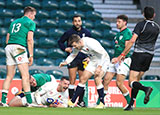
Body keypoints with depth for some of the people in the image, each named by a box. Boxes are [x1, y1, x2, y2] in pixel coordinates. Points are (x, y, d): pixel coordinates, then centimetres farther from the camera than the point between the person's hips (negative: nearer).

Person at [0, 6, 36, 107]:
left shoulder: (14, 22, 27)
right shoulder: (30, 22, 6)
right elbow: (29, 39, -5)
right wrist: (31, 56, -4)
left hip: (9, 47, 7)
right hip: (19, 47, -7)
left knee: (10, 76, 10)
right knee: (25, 75, -11)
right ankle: (29, 101, -18)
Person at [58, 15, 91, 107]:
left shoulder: (87, 33, 7)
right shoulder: (69, 33, 2)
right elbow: (60, 42, 13)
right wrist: (65, 48, -4)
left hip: (83, 59, 2)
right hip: (72, 58, -2)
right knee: (72, 80, -8)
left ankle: (81, 100, 15)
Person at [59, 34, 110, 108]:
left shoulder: (91, 43, -32)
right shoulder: (77, 46, -7)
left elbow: (103, 54, -28)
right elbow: (73, 54, 14)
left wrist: (99, 67, -33)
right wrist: (66, 62, -3)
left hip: (103, 60, -7)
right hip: (93, 61, 7)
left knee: (97, 78, -26)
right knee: (82, 79, 2)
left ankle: (102, 103, -18)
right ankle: (72, 102, 8)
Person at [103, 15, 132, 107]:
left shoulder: (127, 32, -9)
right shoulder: (119, 33, 19)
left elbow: (127, 48, -18)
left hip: (124, 60, -9)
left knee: (119, 83, -12)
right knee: (106, 80, 3)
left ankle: (130, 103, 0)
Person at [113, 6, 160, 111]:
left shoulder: (141, 25, -9)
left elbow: (132, 40, -16)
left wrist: (123, 54, -12)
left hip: (139, 54, -6)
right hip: (150, 55, 6)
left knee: (132, 81, -8)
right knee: (136, 80, 14)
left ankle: (146, 89, -37)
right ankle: (131, 105, 11)